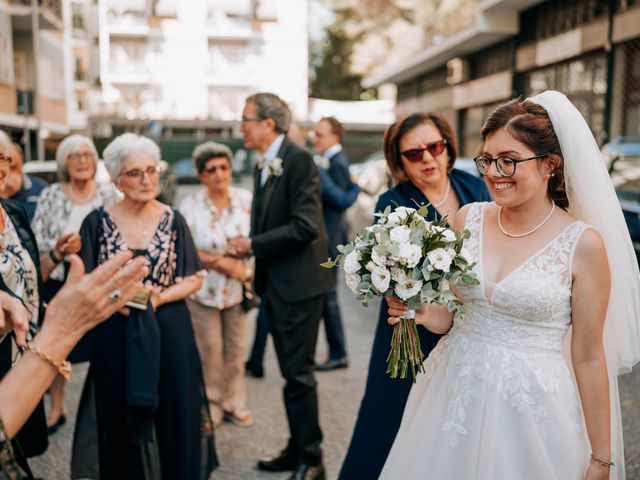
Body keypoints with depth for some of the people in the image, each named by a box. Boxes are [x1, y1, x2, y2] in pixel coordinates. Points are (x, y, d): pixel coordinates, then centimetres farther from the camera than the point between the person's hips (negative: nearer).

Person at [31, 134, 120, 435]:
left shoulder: (108, 194, -1)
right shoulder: (49, 196, 2)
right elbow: (35, 239, -1)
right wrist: (58, 250, -19)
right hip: (58, 283, 1)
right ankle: (56, 408, 27)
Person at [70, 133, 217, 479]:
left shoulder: (172, 220, 0)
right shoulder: (97, 222, -3)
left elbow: (195, 278, 2)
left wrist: (159, 297, -14)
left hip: (169, 334, 1)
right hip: (115, 337, 0)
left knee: (174, 417, 7)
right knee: (122, 422, 10)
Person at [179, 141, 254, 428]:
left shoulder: (246, 200, -3)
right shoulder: (191, 205, -7)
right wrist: (222, 262, -15)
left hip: (237, 288, 2)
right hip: (204, 288, -2)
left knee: (236, 349, 9)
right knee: (210, 350, 5)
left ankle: (234, 403, 25)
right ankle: (211, 405, 23)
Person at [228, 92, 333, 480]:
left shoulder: (299, 159, -14)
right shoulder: (264, 167, 13)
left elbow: (306, 226, -22)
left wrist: (253, 245, -16)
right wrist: (247, 247, 0)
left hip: (298, 282, -9)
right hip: (275, 284, 9)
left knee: (298, 373, 0)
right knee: (292, 372, 16)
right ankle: (298, 448, 29)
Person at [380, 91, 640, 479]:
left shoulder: (583, 243, -12)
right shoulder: (469, 218, -1)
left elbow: (589, 358, -6)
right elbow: (446, 316, 8)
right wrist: (417, 310, -14)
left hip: (529, 408, -3)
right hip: (451, 396, 4)